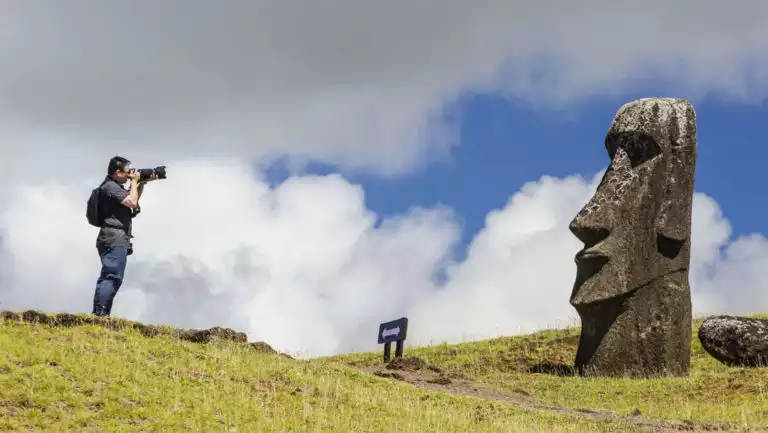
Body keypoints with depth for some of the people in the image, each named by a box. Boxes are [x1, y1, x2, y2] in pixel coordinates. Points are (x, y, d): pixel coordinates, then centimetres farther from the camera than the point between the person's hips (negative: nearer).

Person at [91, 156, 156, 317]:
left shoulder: (115, 186, 21)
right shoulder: (110, 186, -11)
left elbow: (133, 198, 35)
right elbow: (132, 202, -19)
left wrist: (142, 182, 21)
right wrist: (134, 181, -7)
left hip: (116, 240, 11)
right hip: (114, 239, -11)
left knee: (110, 278, 10)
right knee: (112, 277, -18)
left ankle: (100, 316, 9)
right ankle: (99, 314, -27)